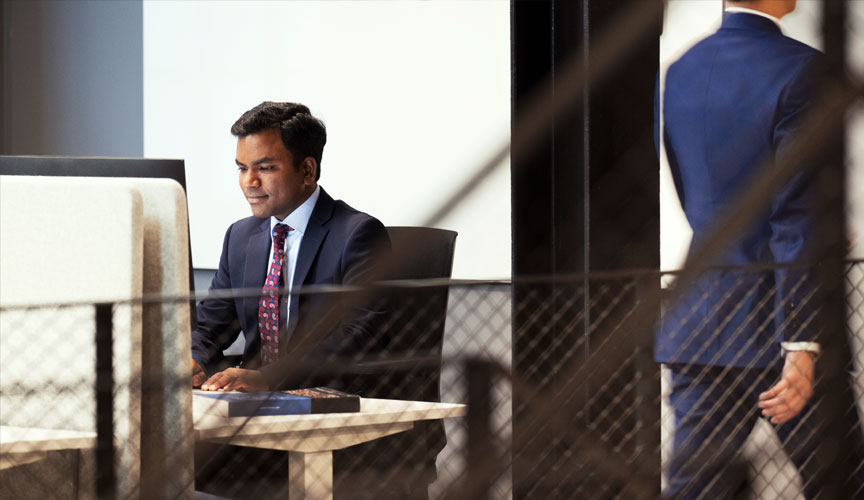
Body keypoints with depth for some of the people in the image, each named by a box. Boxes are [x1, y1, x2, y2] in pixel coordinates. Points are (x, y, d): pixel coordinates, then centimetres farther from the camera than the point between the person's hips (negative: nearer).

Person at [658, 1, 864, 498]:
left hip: (699, 322, 6)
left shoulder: (680, 72, 9)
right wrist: (802, 346, -18)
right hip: (778, 325, -6)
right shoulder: (799, 69, -13)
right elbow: (798, 212, -18)